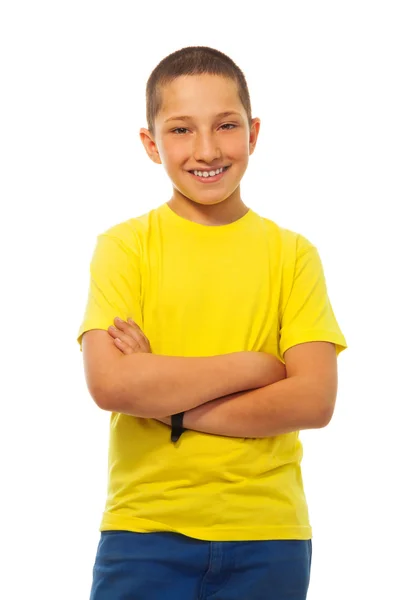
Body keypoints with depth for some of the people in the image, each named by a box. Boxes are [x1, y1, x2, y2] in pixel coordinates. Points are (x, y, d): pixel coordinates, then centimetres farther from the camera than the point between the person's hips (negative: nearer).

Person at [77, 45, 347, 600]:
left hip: (267, 538, 1)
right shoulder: (124, 246, 0)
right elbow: (110, 384, -14)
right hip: (145, 531, -1)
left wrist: (167, 402, -11)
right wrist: (253, 366, -11)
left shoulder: (292, 253, 3)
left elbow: (315, 400, -7)